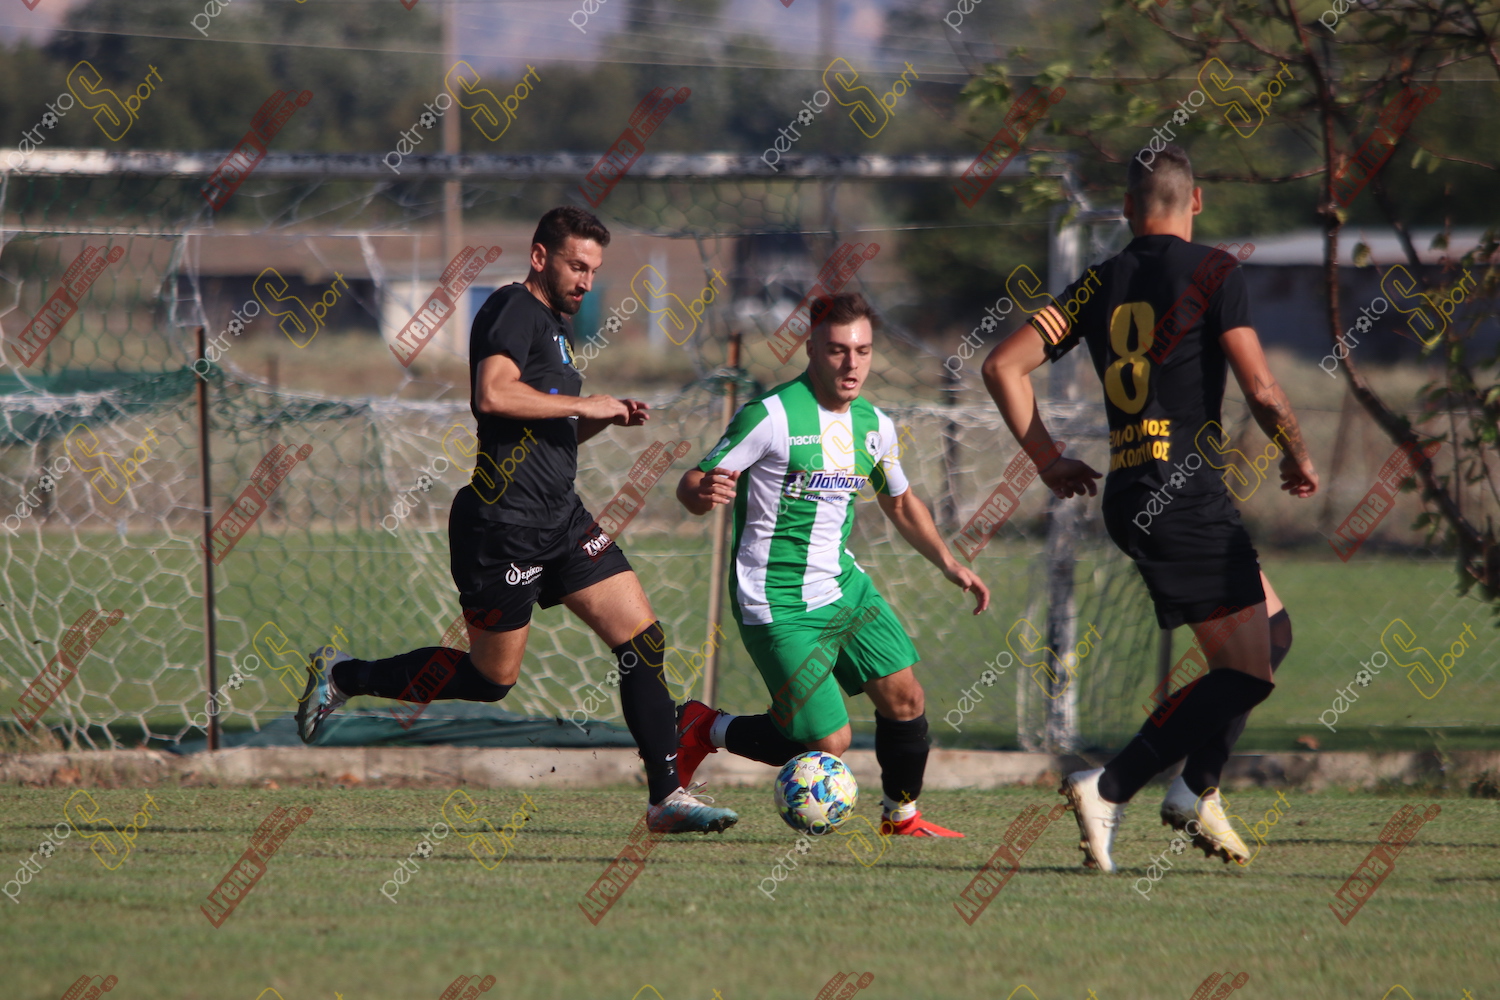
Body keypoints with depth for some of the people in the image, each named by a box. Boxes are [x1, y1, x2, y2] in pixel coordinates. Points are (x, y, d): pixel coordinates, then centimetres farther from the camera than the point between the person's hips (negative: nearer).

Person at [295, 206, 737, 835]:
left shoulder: (555, 327, 20)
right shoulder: (514, 309, -10)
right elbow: (494, 393, -27)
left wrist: (605, 420, 11)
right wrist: (584, 405, -18)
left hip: (560, 518, 9)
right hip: (504, 522, -9)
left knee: (642, 637, -3)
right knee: (492, 677, 2)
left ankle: (668, 795, -4)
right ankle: (342, 675, 20)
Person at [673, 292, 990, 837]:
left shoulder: (874, 424, 5)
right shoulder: (769, 416, -17)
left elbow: (900, 502, 23)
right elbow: (691, 485, -15)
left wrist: (948, 564, 13)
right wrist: (704, 493, -39)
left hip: (843, 587, 7)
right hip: (778, 604, -7)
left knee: (904, 697, -1)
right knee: (829, 744, -10)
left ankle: (901, 815, 25)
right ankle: (705, 729, 13)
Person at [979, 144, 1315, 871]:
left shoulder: (1100, 284, 11)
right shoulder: (1212, 272, -5)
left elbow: (1003, 366, 8)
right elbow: (1262, 391, -11)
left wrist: (1049, 460, 16)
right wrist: (1298, 460, 8)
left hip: (1126, 496, 7)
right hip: (1190, 498, -7)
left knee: (1272, 632, 20)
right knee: (1247, 671, -4)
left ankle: (1197, 791, 14)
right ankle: (1108, 789, -15)